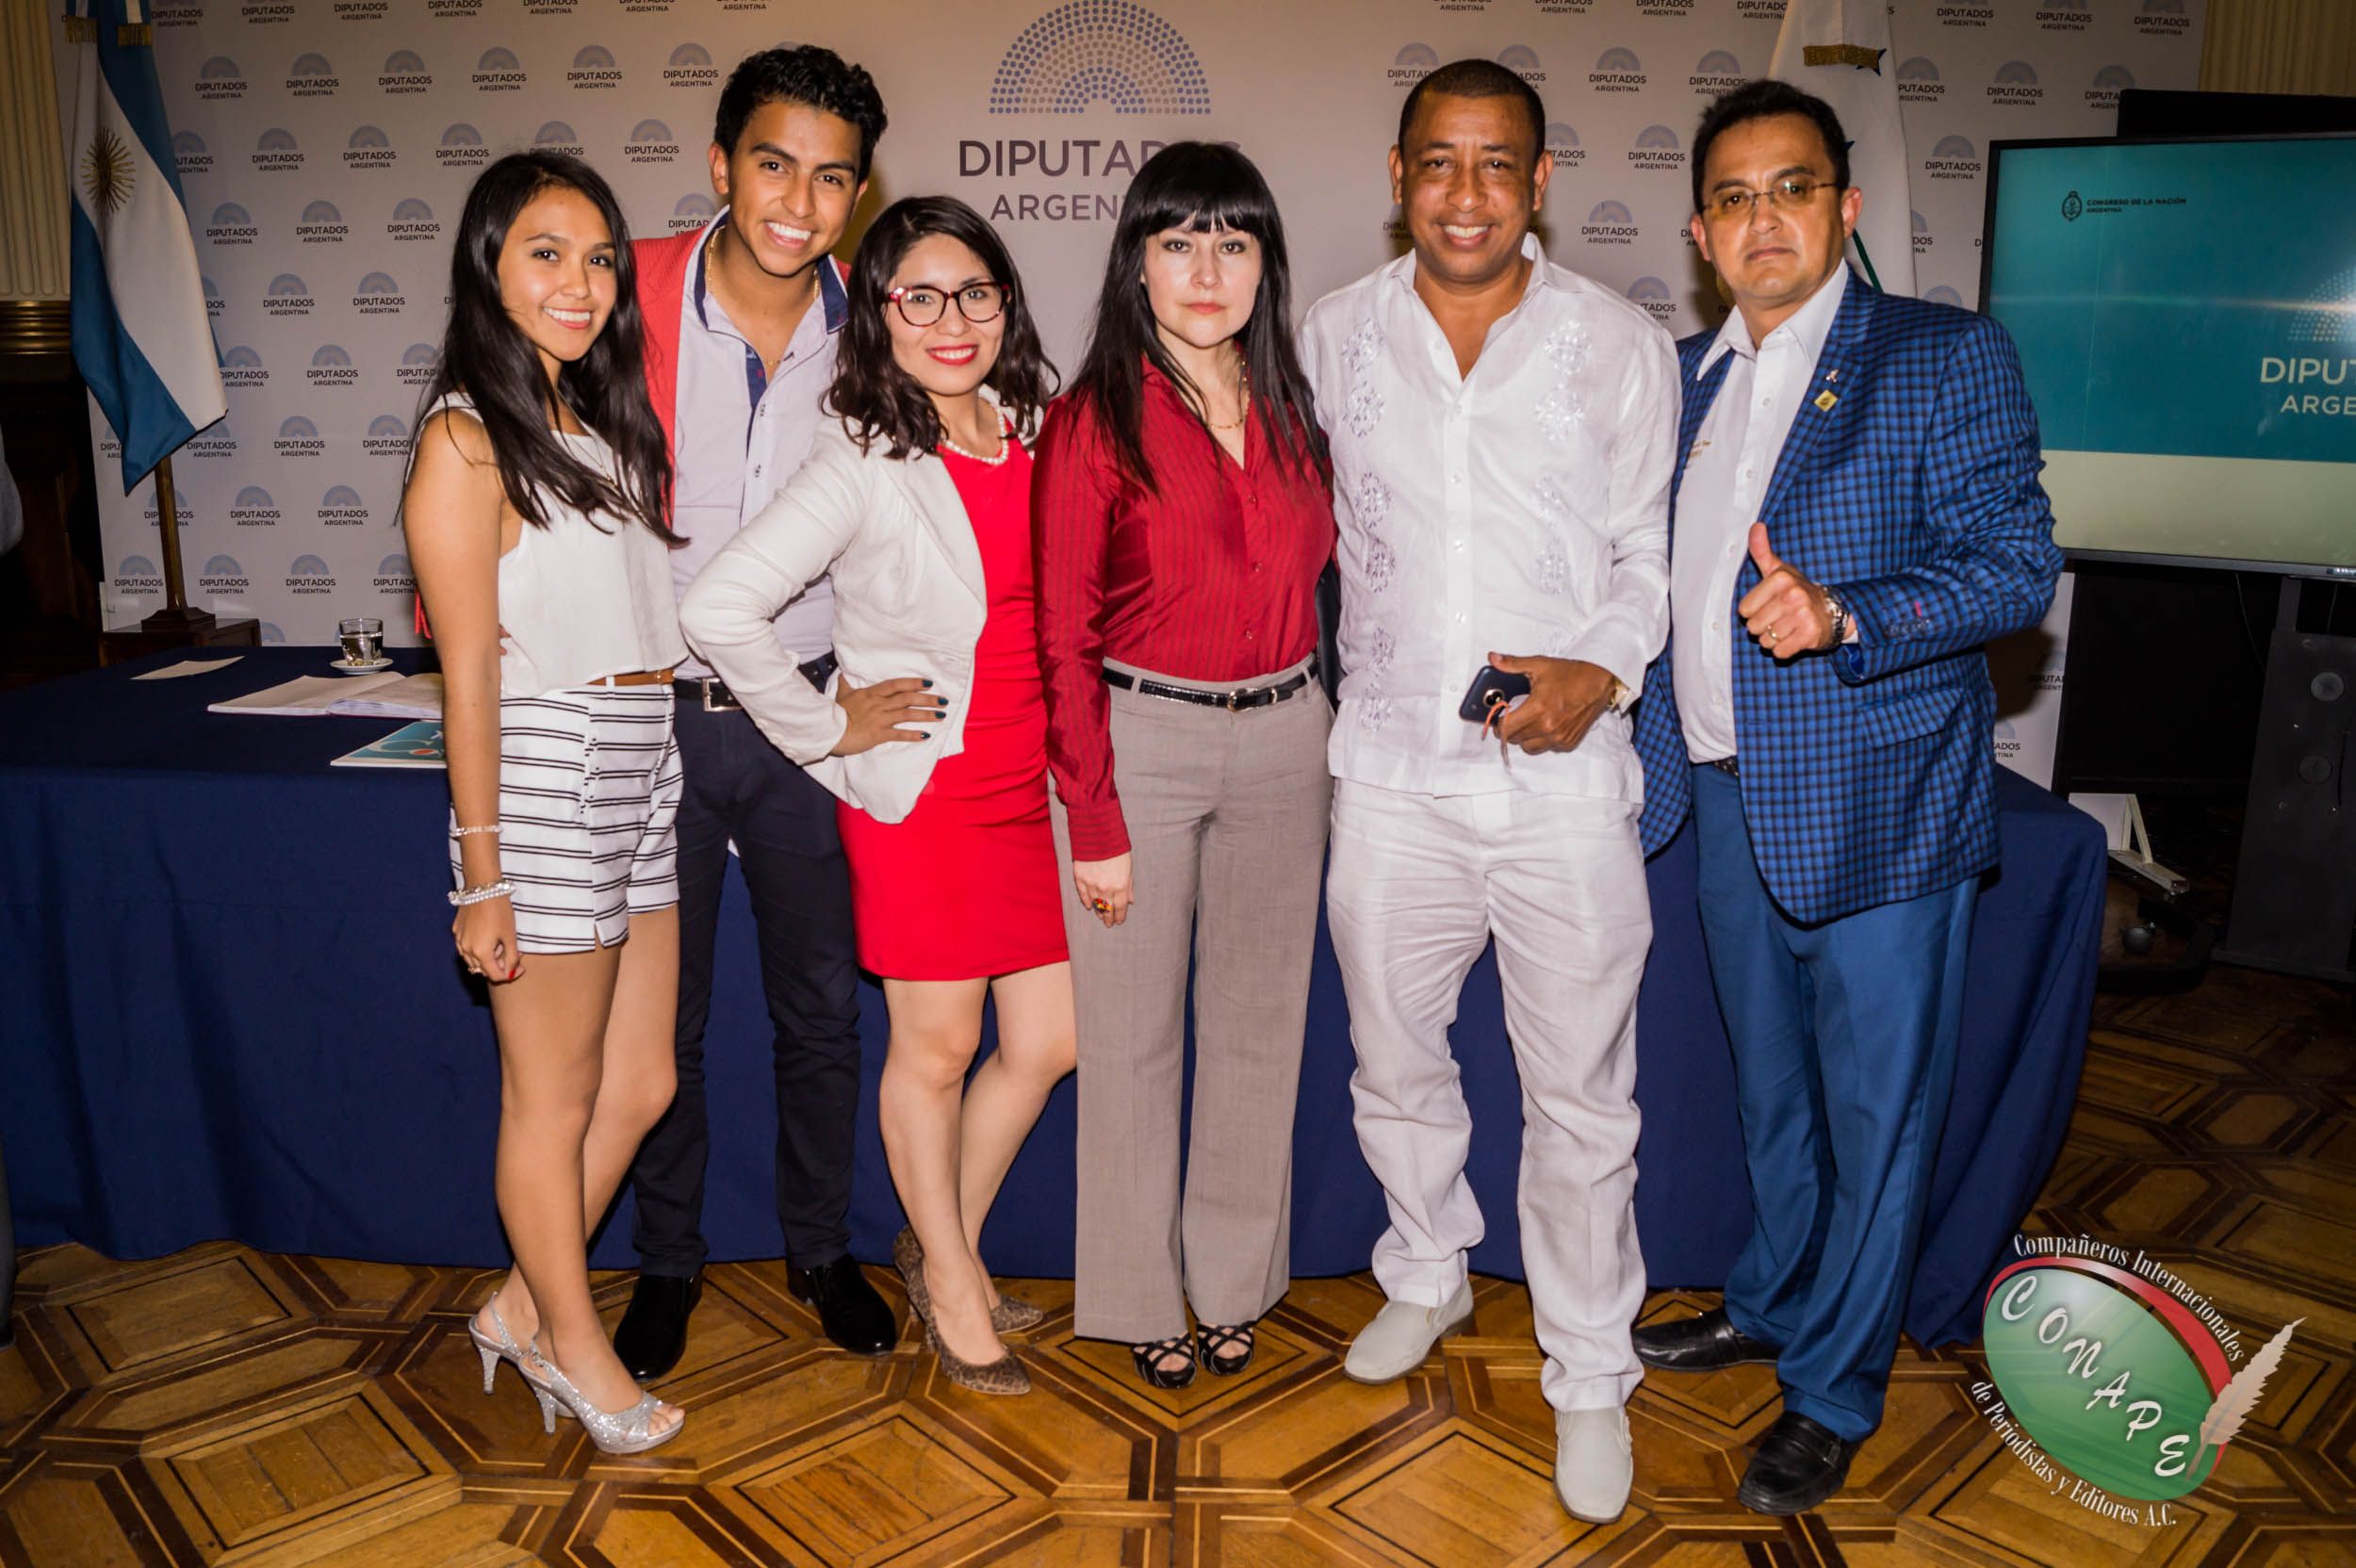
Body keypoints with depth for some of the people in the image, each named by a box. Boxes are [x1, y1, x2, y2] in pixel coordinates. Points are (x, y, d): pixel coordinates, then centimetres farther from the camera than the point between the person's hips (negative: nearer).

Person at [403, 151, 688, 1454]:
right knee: (552, 1098, 8)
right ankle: (574, 1346, 27)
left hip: (641, 771, 8)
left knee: (638, 1085, 15)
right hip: (544, 774, -8)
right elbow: (470, 673, -12)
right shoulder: (466, 440, -9)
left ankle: (523, 1308, 34)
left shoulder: (599, 421, 15)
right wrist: (484, 874, -12)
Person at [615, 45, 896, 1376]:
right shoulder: (629, 303, -10)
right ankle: (668, 1258, 34)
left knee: (823, 1008, 12)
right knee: (659, 1020, 12)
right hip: (652, 714, -1)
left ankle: (821, 1245, 34)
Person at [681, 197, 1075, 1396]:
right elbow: (716, 610, -21)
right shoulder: (862, 465, -14)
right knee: (935, 1050, 7)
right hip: (919, 791, -6)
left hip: (1034, 782, 6)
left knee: (1049, 1042, 10)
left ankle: (948, 1242, 35)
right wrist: (826, 728, -12)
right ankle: (947, 1277, 31)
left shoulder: (1038, 427, 4)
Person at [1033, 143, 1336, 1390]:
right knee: (1133, 1035, 6)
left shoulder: (1291, 412, 6)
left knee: (1260, 1021, 13)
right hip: (1139, 740, -4)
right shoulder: (1092, 422, -8)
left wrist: (1304, 712, 6)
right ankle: (1139, 1296, 26)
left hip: (1283, 738, 5)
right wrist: (1095, 824, -10)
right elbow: (1063, 642, -8)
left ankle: (1236, 1279, 32)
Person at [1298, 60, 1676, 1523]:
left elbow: (1651, 555, 3)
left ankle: (1590, 1373, 26)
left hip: (1563, 775, -2)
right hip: (1390, 769, 3)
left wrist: (1602, 670, -14)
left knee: (1581, 1097, 6)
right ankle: (1429, 1272, 44)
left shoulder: (1623, 344, -1)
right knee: (1393, 1058, 18)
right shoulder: (1336, 337, 4)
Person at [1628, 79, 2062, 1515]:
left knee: (1875, 1107, 5)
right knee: (1772, 1089, 20)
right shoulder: (1687, 378, 12)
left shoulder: (1946, 357, -6)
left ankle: (1837, 1390, 22)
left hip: (1877, 803, -5)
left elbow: (2019, 565, -12)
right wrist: (1623, 699, 5)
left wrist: (1846, 619, -26)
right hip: (1730, 800, 6)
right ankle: (1771, 1302, 40)